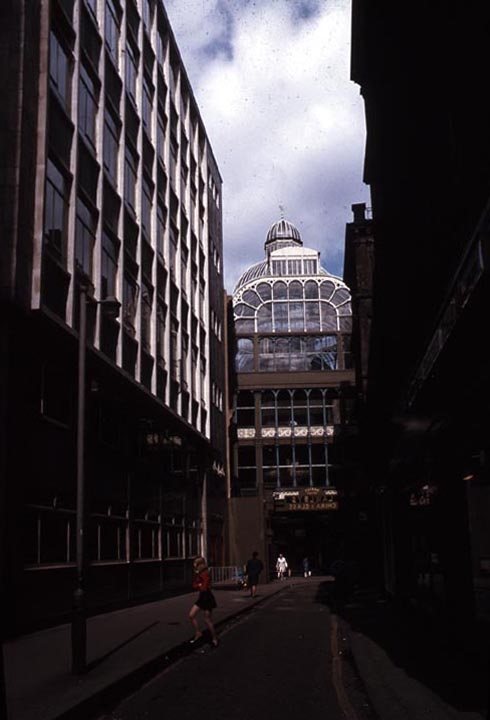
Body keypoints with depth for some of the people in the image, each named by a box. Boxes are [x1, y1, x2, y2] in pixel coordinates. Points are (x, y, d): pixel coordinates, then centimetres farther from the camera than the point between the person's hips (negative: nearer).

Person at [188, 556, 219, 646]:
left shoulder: (205, 574, -20)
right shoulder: (198, 574, 6)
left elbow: (204, 588, -21)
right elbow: (194, 585, 4)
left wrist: (197, 586, -5)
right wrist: (199, 585, -14)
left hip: (207, 598, -9)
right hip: (201, 597, 9)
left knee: (207, 620, 1)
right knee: (191, 615, 6)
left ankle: (214, 639, 18)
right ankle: (198, 633, 21)